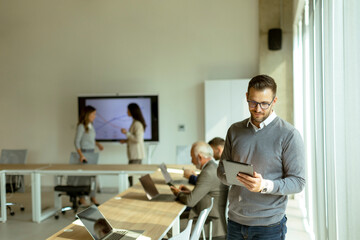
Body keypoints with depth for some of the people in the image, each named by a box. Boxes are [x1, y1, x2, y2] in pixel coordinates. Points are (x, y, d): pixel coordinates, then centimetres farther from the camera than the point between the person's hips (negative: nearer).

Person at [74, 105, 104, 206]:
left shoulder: (91, 126, 11)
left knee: (92, 174, 11)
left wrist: (98, 144, 8)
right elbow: (77, 141, -16)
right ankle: (82, 198, 9)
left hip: (92, 152, 8)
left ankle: (92, 197, 21)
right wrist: (81, 155, -24)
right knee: (83, 175, -2)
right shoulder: (81, 126, -13)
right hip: (84, 152, -8)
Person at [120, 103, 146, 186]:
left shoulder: (137, 124, -16)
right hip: (135, 154, 10)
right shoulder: (135, 122, 15)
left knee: (131, 174, -9)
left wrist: (127, 133, -15)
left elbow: (137, 139, -21)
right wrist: (126, 140, 14)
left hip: (136, 154, -10)